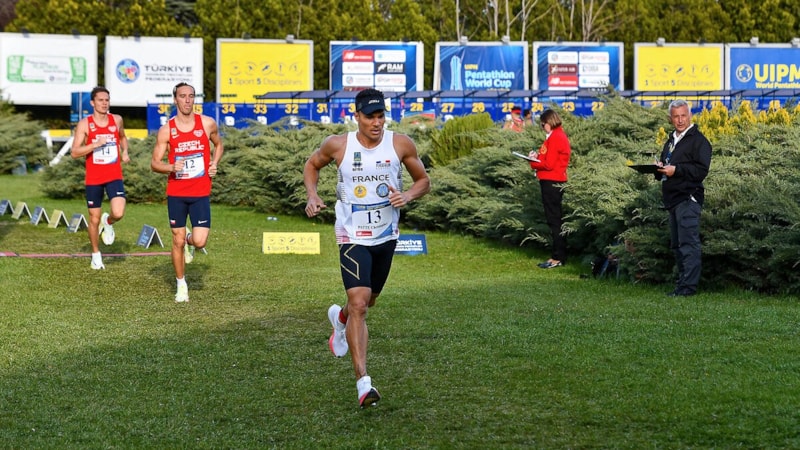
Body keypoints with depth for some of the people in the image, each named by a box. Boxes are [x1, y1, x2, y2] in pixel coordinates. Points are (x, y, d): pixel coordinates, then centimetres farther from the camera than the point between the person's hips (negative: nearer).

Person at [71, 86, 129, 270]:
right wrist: (95, 144, -23)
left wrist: (125, 152, 8)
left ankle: (108, 222, 15)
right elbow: (74, 152, -11)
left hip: (114, 176, 1)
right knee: (94, 219, 7)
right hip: (93, 178, -1)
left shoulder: (117, 120, 4)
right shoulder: (84, 124, -6)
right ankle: (96, 255, 26)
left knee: (118, 213, -21)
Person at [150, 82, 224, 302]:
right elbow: (154, 163, -1)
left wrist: (214, 164, 2)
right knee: (177, 241, 4)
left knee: (200, 241, -9)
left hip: (201, 193, 0)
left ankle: (190, 242, 28)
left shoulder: (207, 124, -1)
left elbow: (218, 145, 20)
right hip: (176, 193, 0)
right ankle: (181, 285, 21)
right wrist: (171, 167, -22)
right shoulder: (166, 130, -4)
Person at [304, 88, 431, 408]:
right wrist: (312, 195, -7)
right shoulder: (338, 145, -10)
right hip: (353, 237, -3)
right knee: (359, 305, -17)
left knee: (367, 300, 21)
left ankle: (340, 317, 58)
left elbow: (423, 180, 5)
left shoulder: (401, 145, -7)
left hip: (387, 236, 4)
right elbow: (311, 165, 10)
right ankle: (363, 382, -17)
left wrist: (408, 196, -16)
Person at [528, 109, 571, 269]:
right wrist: (538, 156, 3)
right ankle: (559, 256, 16)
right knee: (554, 220, 12)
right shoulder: (559, 135, 17)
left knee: (554, 220, -7)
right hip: (553, 182, 10)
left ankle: (558, 257, -5)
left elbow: (549, 164, -19)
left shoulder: (555, 138, -15)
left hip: (552, 182, -10)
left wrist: (533, 162, -5)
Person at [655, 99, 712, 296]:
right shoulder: (671, 141, 23)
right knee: (677, 245, 11)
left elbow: (701, 170, -15)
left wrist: (676, 170, -21)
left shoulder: (698, 140, -5)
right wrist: (659, 169, 7)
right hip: (672, 199, 9)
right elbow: (665, 165, 30)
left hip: (688, 199, -9)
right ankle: (682, 283, 17)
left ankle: (689, 285, -14)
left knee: (688, 242, -12)